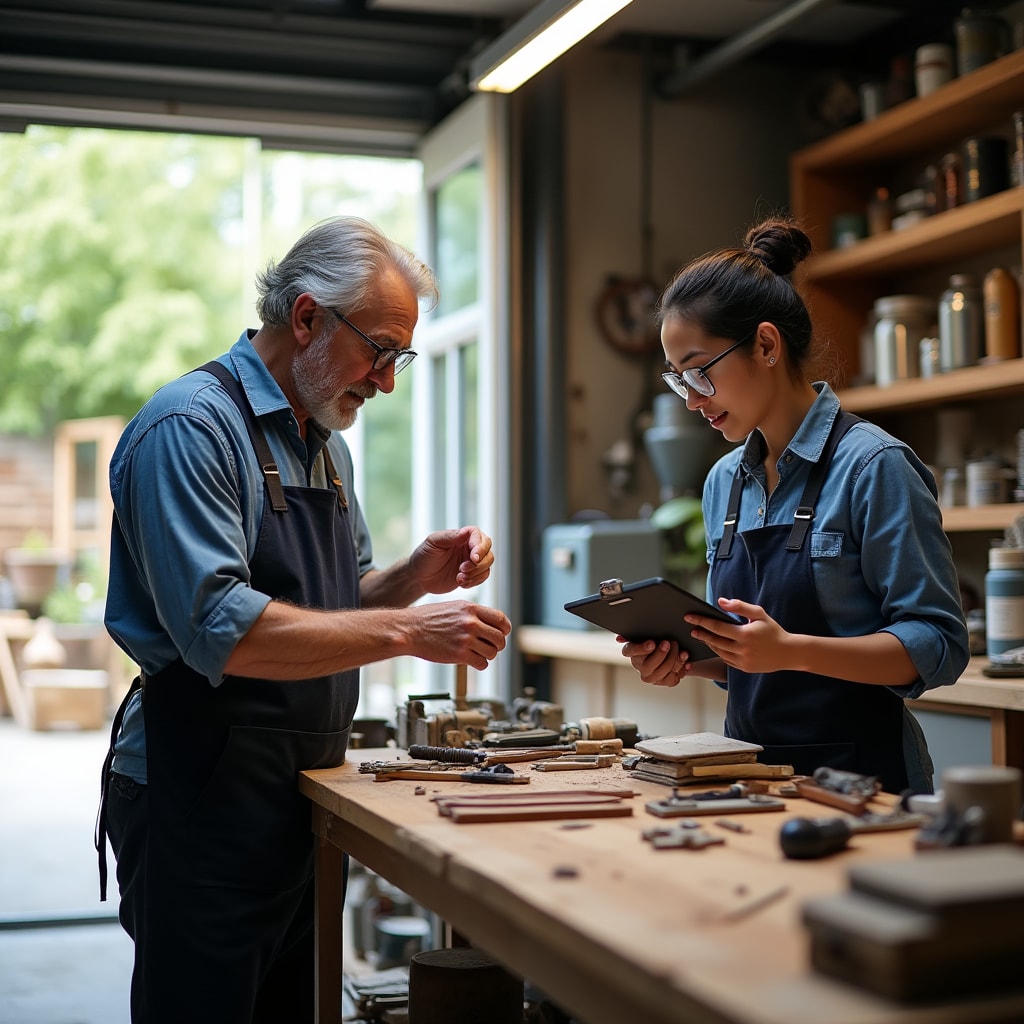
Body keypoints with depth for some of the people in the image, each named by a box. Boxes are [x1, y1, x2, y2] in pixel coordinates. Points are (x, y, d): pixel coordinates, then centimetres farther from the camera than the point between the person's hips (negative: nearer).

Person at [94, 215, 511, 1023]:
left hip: (305, 793, 9)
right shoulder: (192, 427, -15)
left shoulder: (326, 441, 14)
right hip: (206, 801, -9)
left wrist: (420, 576, 0)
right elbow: (220, 632, -26)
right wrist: (405, 632, -26)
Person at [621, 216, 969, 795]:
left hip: (857, 778, -5)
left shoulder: (874, 467, -7)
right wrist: (683, 659, 0)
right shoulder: (725, 482, 13)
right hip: (750, 774, 5)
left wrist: (790, 650, -23)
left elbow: (938, 645, -11)